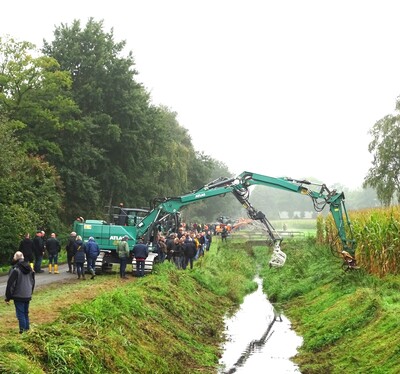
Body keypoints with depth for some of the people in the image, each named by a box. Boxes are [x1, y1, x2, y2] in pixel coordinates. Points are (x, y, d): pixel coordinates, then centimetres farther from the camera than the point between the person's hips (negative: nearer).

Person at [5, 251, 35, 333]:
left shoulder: (15, 270, -15)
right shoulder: (29, 269, 6)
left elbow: (10, 284, -14)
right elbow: (33, 282, 17)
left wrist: (8, 297, -7)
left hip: (18, 297, -6)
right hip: (27, 296, 6)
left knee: (20, 314, -1)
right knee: (26, 313, 15)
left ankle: (23, 330, -3)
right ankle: (27, 329, 18)